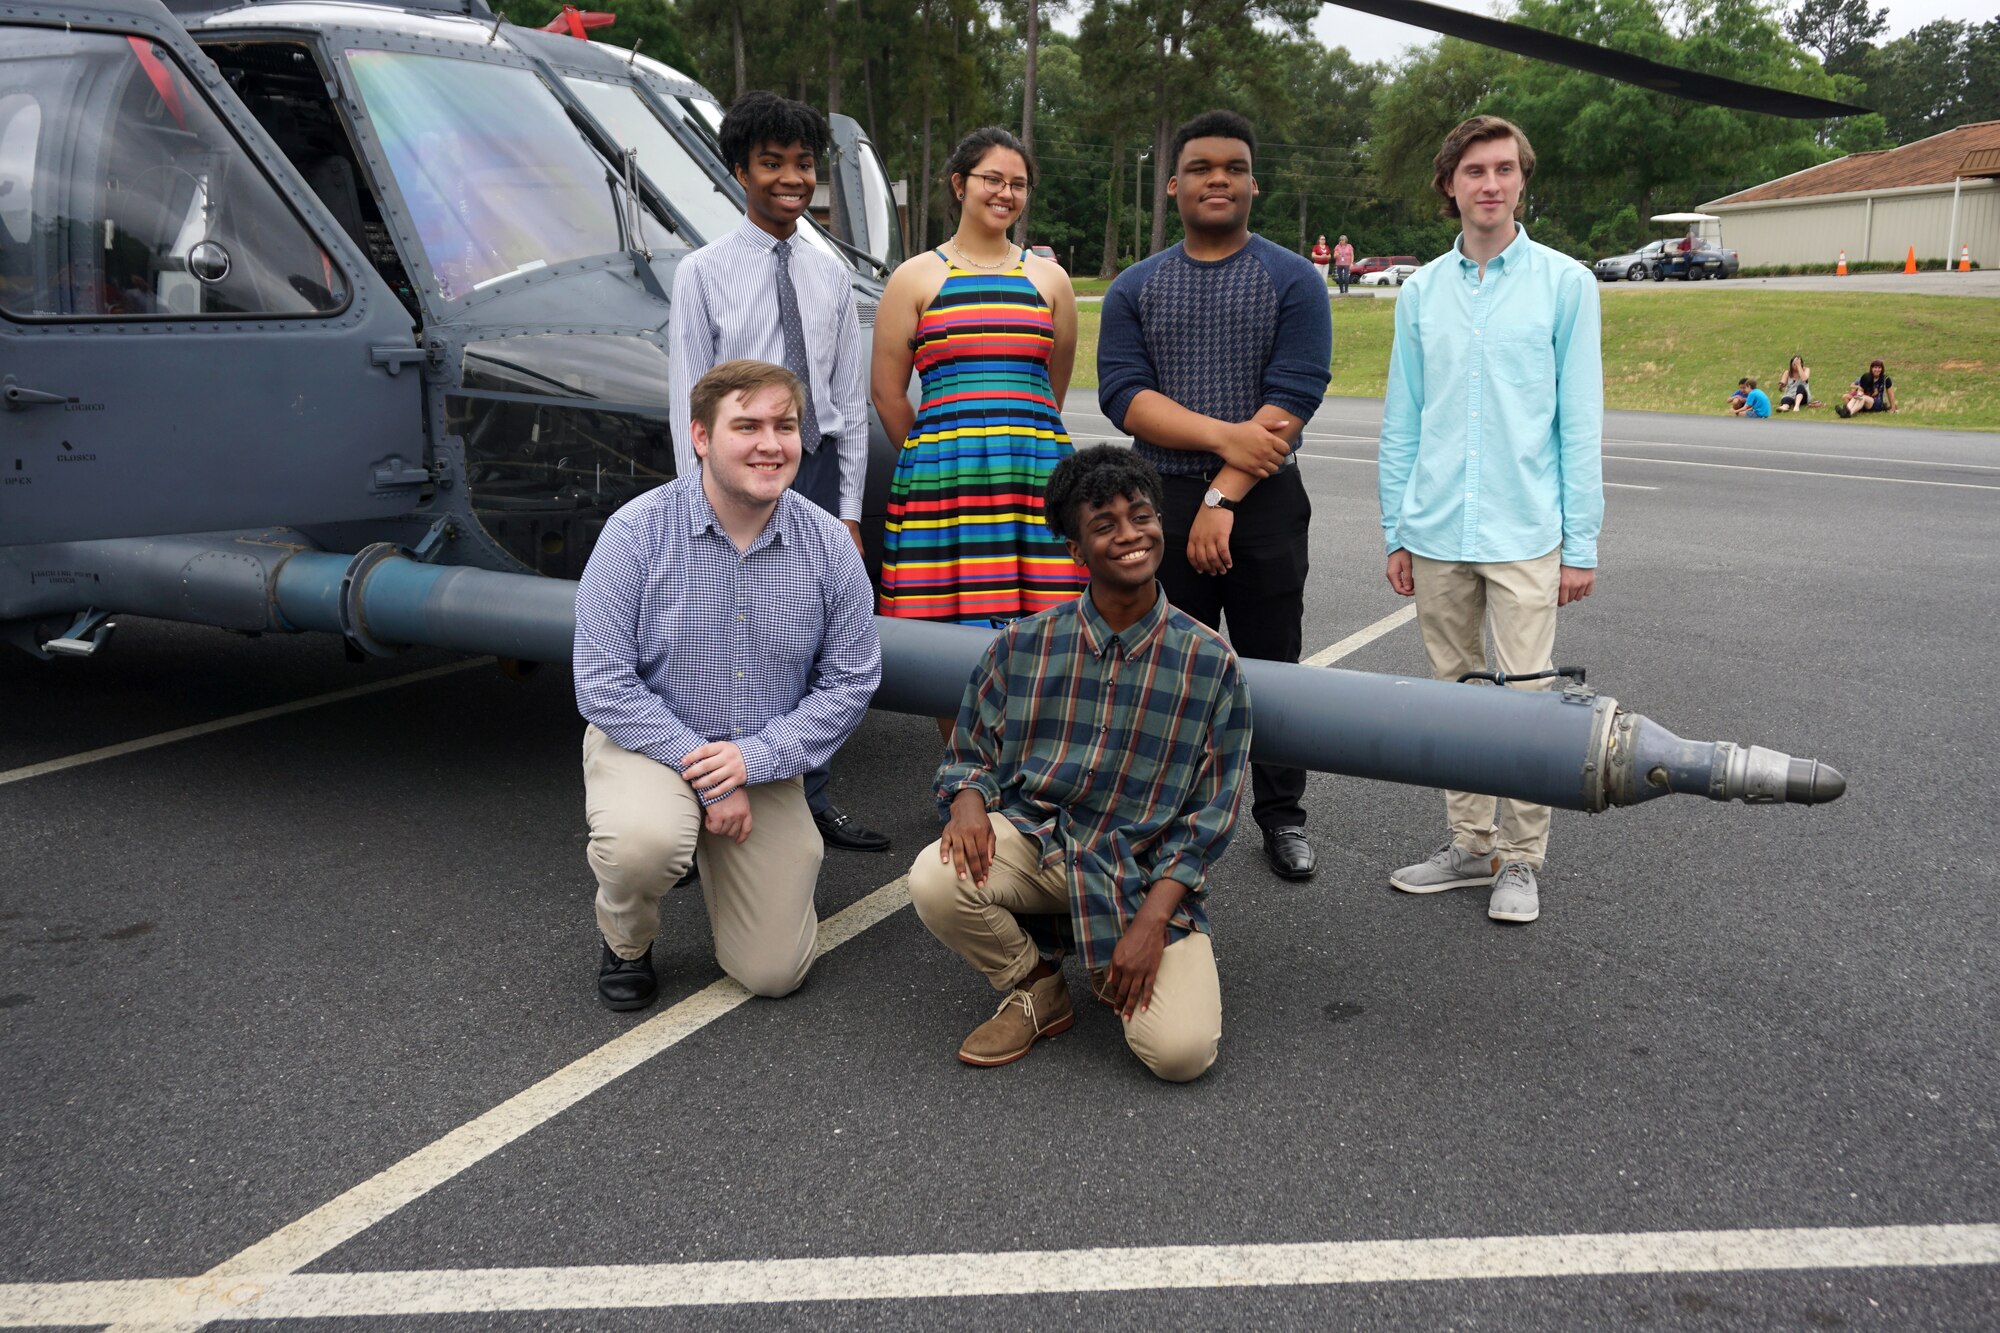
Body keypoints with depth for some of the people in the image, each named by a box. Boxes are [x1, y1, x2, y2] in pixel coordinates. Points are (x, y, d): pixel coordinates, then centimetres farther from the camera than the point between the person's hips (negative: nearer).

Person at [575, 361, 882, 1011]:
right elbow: (604, 684, -17)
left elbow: (852, 678, -4)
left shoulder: (828, 544, -8)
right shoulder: (637, 532, -16)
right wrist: (704, 773, -21)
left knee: (774, 973, 0)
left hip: (765, 764, 3)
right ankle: (626, 940, 0)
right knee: (642, 840, -38)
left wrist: (755, 757, -17)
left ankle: (723, 859, 33)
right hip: (649, 742, -2)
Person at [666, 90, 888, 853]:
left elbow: (851, 404, 9)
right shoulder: (704, 273, -2)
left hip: (818, 472, 4)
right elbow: (689, 405, -4)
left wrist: (849, 514, 5)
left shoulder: (831, 277, 9)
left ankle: (812, 804, 24)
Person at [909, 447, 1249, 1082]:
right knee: (935, 881, -30)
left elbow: (1212, 812, -3)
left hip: (1150, 868, -1)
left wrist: (1152, 920, -14)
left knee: (1181, 1051, -20)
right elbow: (970, 754, 9)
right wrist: (968, 802, -17)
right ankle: (1035, 985, 2)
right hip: (1035, 839, 1)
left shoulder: (1210, 662, -5)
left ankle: (1114, 972, 17)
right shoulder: (1022, 646, -1)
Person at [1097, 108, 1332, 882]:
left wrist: (1223, 498, -17)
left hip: (1264, 504, -1)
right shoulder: (1135, 289, 8)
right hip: (1161, 503, 2)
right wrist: (1226, 435, -18)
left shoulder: (1292, 281, 2)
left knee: (1271, 668, 6)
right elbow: (1123, 395, -5)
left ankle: (1282, 819, 20)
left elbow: (1293, 398, -9)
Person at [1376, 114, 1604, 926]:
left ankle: (1521, 859, 12)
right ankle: (1470, 844, 23)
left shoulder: (1565, 283, 2)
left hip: (1524, 532, -3)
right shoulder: (1421, 291, 9)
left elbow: (1581, 422, 0)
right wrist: (1397, 532, 8)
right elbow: (1401, 422, 12)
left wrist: (1582, 544, -4)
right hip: (1436, 533, 3)